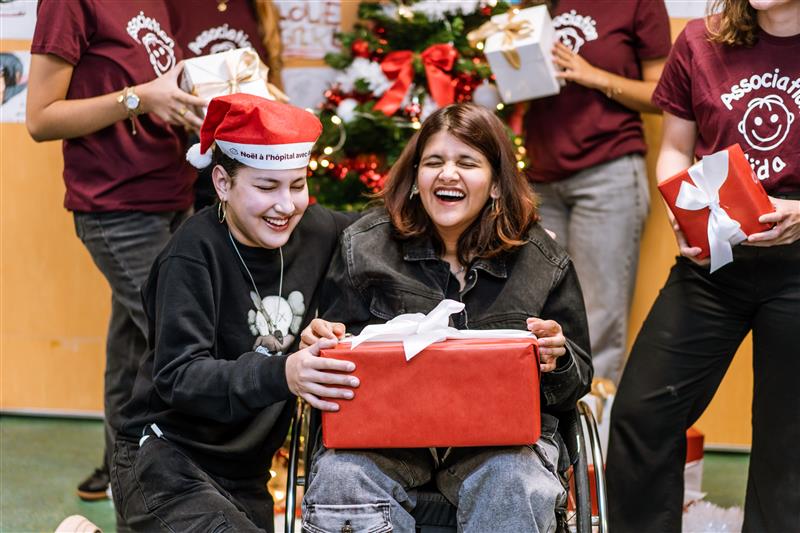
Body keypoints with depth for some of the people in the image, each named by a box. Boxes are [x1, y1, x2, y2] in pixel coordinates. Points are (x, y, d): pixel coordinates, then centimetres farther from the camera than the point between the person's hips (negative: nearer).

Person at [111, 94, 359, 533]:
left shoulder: (314, 230, 0)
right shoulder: (196, 252, -16)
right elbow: (177, 377, -24)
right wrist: (280, 375, -40)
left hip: (246, 476, 7)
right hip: (165, 461, -7)